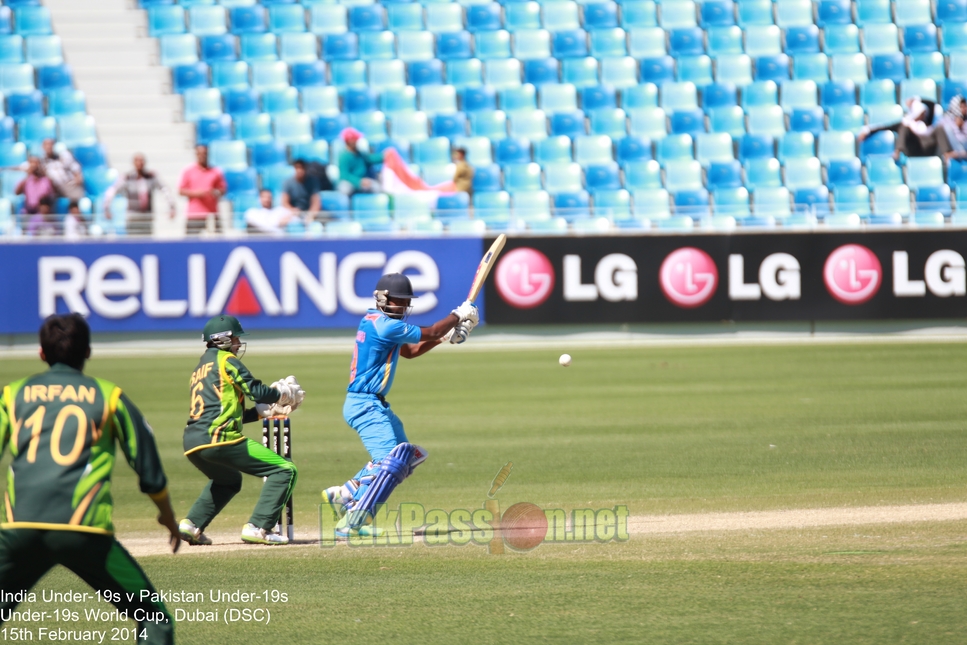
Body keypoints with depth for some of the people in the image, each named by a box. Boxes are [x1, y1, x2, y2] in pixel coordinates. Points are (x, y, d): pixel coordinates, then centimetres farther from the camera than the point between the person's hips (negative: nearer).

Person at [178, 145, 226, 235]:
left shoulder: (216, 172, 8)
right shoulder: (188, 172, 4)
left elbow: (223, 189, 13)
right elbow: (181, 191, 2)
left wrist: (217, 193, -11)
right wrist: (196, 193, -14)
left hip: (212, 215, 1)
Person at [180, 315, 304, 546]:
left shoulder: (200, 368, 28)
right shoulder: (226, 360, 4)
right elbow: (256, 391, -3)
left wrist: (265, 411, 25)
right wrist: (284, 393, 16)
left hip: (191, 443, 9)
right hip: (217, 439, -9)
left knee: (228, 480, 38)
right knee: (285, 470, -6)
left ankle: (191, 525, 22)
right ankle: (257, 527, -16)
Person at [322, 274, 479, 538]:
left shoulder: (375, 320, 13)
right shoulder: (386, 325, -17)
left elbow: (410, 350, 21)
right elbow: (430, 333, -9)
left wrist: (446, 335, 10)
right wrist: (458, 315, 6)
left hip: (375, 404, 11)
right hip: (365, 405, -11)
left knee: (407, 456, 19)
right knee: (391, 461, -19)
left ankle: (344, 495, 18)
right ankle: (352, 522, -23)